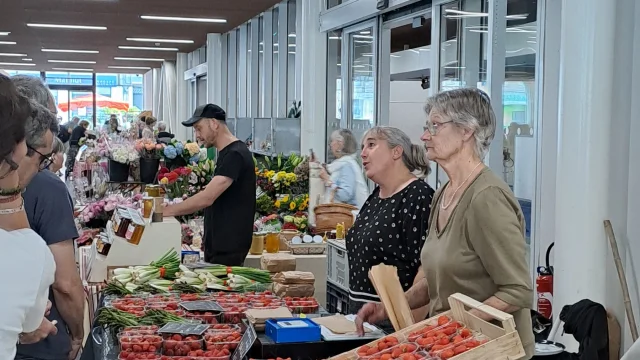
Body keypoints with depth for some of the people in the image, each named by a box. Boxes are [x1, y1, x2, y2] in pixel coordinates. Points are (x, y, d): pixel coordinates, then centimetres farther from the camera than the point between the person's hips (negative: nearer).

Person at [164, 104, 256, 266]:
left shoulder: (235, 155, -18)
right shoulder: (226, 154, 14)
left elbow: (207, 197, -25)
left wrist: (166, 211, -20)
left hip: (229, 246, -9)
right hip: (219, 244, 9)